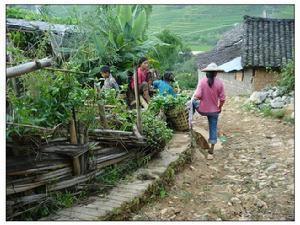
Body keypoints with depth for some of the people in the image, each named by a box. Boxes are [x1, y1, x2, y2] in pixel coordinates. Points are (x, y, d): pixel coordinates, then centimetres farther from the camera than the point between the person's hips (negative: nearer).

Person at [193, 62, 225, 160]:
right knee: (213, 129, 11)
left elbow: (197, 96, -19)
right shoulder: (219, 83, -9)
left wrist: (195, 98, 4)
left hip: (202, 110, 0)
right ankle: (211, 152, 16)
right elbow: (222, 99, -6)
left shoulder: (202, 81, -13)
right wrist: (219, 107, 13)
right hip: (214, 111, 1)